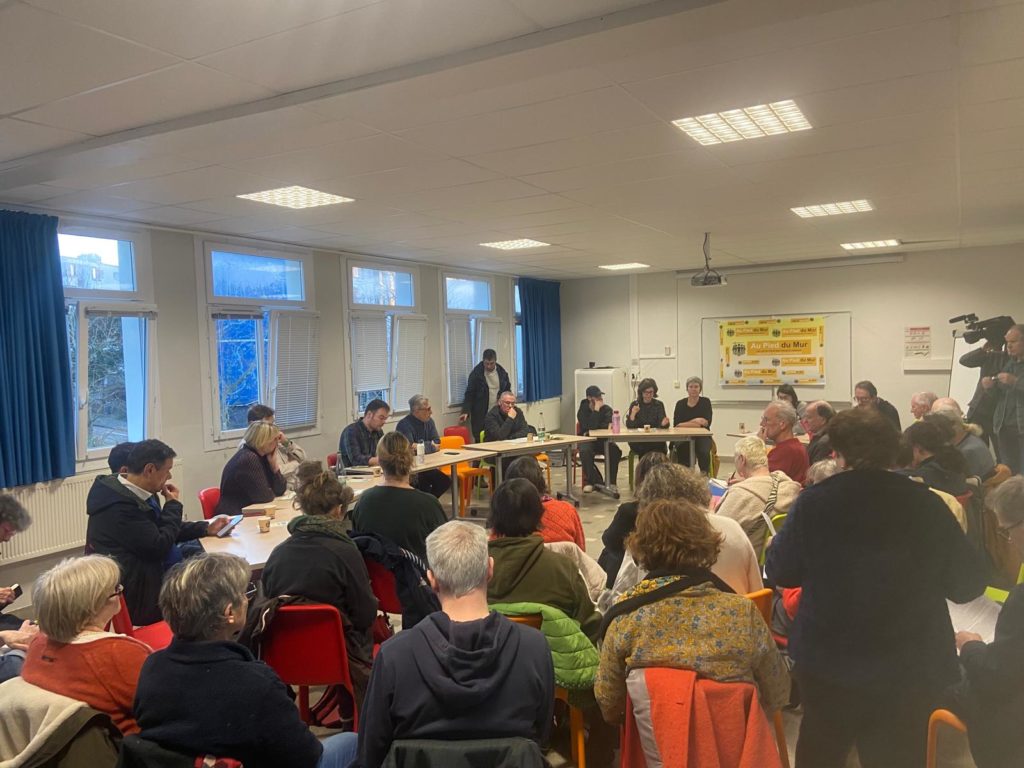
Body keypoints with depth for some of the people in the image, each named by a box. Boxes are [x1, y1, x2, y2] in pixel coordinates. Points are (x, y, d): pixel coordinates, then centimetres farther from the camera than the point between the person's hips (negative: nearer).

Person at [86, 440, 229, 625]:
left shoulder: (133, 492, 4)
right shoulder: (120, 506, -26)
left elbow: (162, 529, 17)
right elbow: (159, 547, -23)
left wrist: (206, 528, 9)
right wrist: (173, 504, -12)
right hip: (136, 597, -9)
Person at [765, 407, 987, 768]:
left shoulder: (813, 501, -13)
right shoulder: (926, 504, -12)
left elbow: (780, 573, -4)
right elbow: (968, 585, -3)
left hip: (826, 660, 0)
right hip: (912, 667, 0)